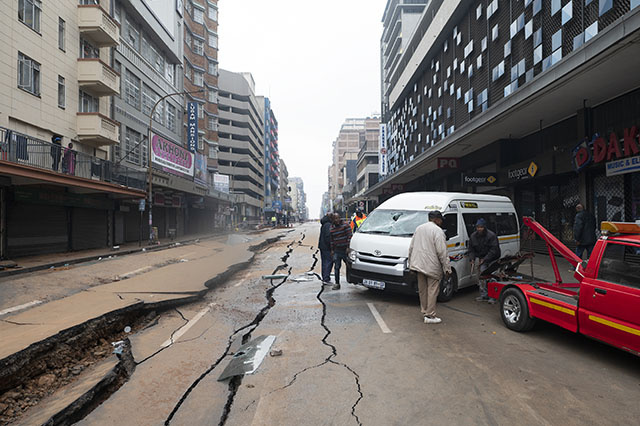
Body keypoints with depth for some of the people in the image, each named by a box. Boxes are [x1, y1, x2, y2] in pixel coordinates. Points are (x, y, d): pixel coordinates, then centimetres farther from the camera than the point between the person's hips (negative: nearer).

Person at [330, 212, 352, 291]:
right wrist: (332, 250, 11)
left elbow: (349, 236, -9)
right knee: (336, 267, 2)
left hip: (345, 249, -3)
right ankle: (337, 283, 9)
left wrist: (348, 247, -13)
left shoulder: (345, 225, -6)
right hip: (337, 251, 3)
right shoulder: (332, 228, 7)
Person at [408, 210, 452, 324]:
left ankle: (424, 311, 27)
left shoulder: (418, 228, 13)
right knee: (432, 290, 0)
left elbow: (411, 248, 16)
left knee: (422, 290, 15)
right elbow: (442, 252, -15)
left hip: (418, 264, 7)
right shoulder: (438, 231, -10)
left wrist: (411, 264, 22)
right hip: (432, 267, -7)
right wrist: (447, 269, -10)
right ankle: (430, 316, 2)